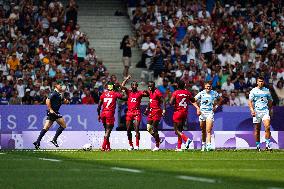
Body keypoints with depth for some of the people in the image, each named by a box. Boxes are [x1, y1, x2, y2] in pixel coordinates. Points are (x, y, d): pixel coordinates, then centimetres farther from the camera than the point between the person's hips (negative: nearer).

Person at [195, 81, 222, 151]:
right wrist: (197, 108, -6)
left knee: (208, 131, -14)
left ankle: (208, 146, -23)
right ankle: (203, 144, 26)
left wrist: (216, 106, 6)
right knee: (203, 131, 10)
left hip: (210, 113, -1)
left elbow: (220, 99, 19)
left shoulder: (214, 93, 2)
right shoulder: (201, 93, 0)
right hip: (202, 113, 1)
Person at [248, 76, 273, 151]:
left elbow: (270, 101, 21)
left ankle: (267, 145, -14)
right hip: (256, 111, -1)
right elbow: (250, 101, 0)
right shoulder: (253, 91, 4)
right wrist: (252, 110, -14)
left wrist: (270, 110, 16)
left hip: (265, 111, 1)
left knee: (267, 127, -16)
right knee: (257, 129, 2)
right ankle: (258, 146, 11)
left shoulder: (267, 90, 12)